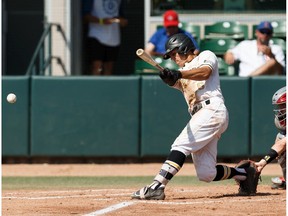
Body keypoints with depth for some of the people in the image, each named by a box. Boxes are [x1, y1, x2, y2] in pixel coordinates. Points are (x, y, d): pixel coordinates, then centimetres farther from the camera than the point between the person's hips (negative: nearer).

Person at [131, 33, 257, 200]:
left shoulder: (206, 56, 11)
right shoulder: (184, 72, 29)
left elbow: (205, 72, -13)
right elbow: (176, 83, 5)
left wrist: (179, 74, -28)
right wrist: (169, 78, -20)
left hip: (212, 109, -8)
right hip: (200, 116, 8)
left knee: (180, 145, -23)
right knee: (206, 174, 3)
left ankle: (157, 186, -32)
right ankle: (245, 174, 23)